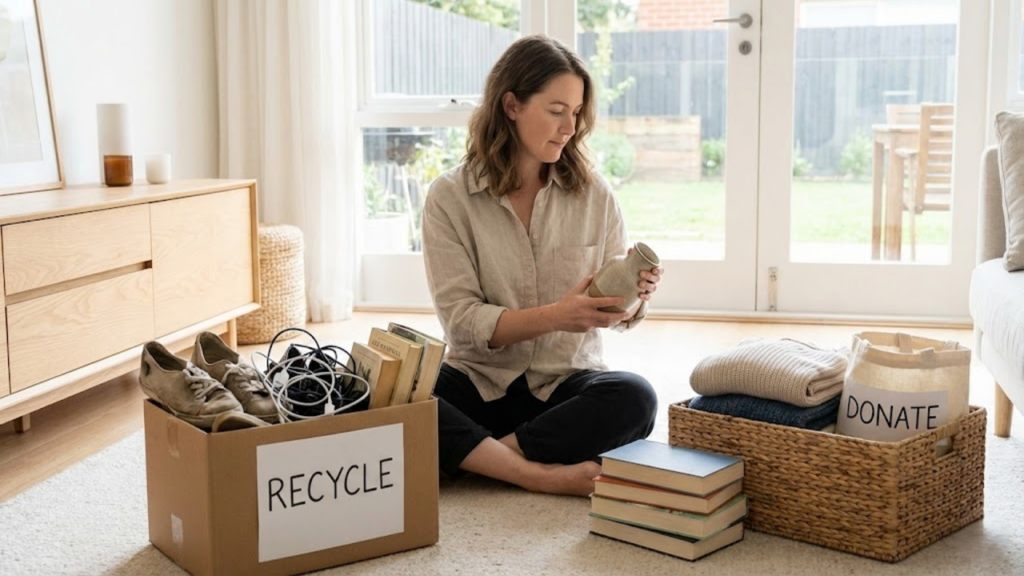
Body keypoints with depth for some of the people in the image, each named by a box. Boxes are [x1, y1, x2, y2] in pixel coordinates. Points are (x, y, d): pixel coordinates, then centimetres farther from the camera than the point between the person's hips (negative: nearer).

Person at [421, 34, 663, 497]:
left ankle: (466, 456, -21)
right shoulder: (449, 198, -4)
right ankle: (541, 474, -26)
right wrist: (555, 316, -27)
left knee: (634, 399, -31)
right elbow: (462, 321, -11)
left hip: (566, 382, 2)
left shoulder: (594, 194, 2)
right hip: (477, 382, -1)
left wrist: (634, 297, -18)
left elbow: (621, 314, 7)